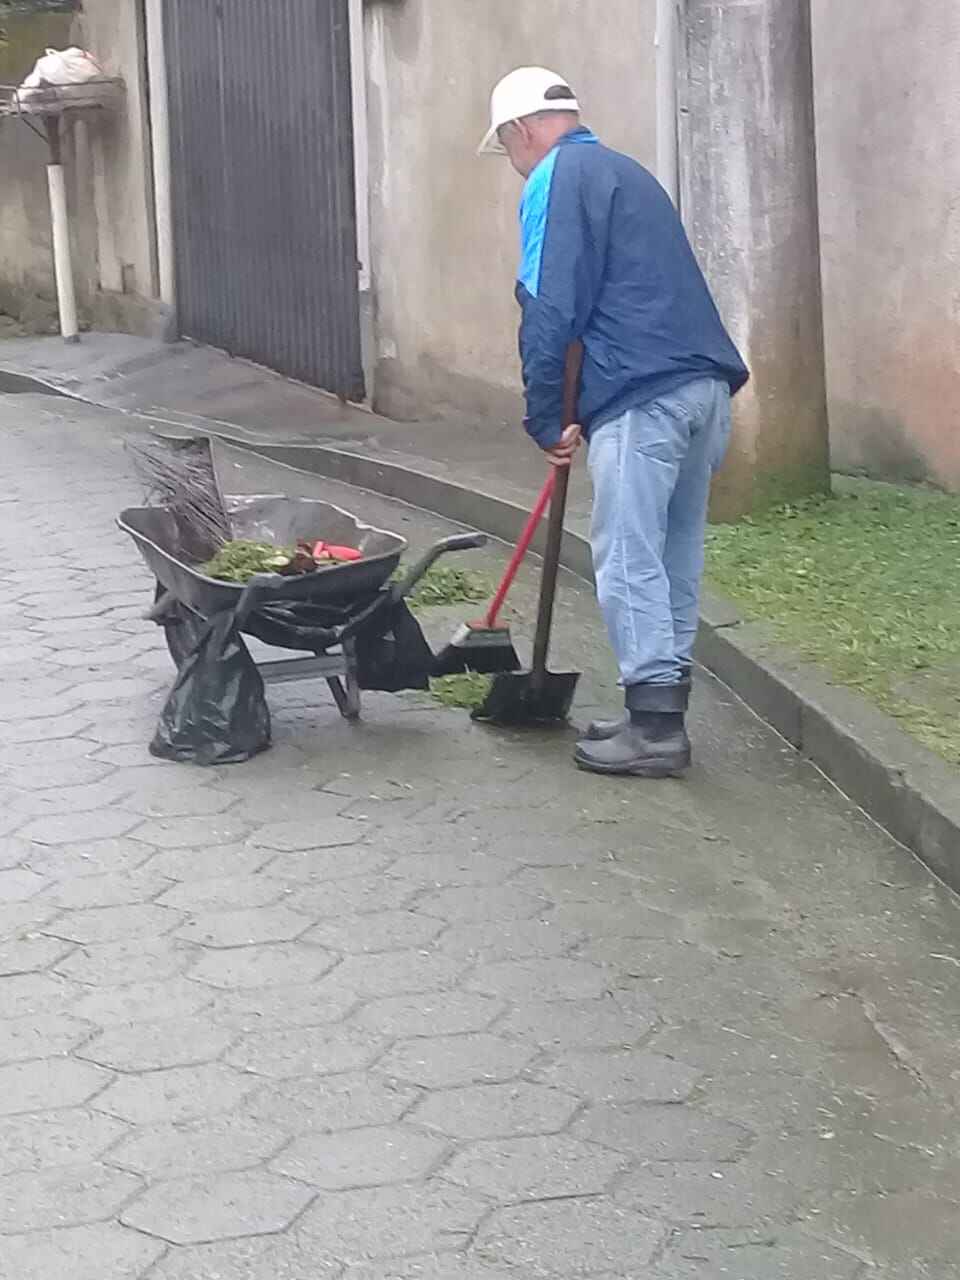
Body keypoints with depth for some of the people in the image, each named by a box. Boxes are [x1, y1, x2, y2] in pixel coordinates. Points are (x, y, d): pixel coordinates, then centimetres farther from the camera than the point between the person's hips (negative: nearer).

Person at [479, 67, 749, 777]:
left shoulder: (557, 180, -2)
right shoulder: (629, 172, 26)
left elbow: (549, 310, -10)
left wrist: (546, 419, -1)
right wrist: (576, 414, 26)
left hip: (642, 397, -9)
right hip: (707, 384, 9)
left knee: (628, 559, -5)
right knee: (675, 556, 13)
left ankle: (656, 725, -6)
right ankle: (664, 709, 18)